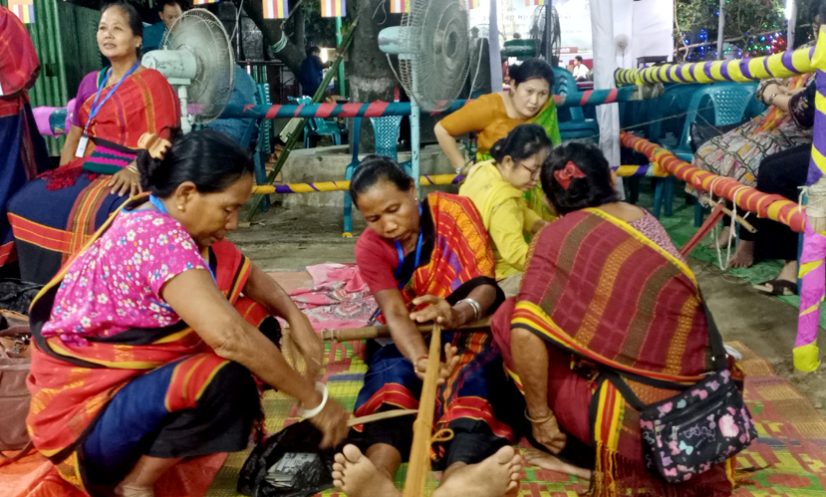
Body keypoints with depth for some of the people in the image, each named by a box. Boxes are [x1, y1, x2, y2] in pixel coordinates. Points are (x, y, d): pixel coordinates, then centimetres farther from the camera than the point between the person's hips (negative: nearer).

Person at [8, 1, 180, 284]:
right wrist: (62, 175, 5)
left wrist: (133, 170, -28)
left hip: (123, 177, -7)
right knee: (24, 204, -8)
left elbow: (160, 141, -13)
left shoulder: (151, 82, -4)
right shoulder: (91, 82, 17)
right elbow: (75, 134, 19)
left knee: (91, 213, -33)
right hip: (84, 171, 7)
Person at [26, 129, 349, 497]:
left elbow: (248, 275, 9)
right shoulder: (155, 235, -28)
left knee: (257, 320, 0)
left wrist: (296, 318, -10)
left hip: (131, 377, 9)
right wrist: (313, 400, -28)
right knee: (224, 378, -32)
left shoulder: (168, 222, -1)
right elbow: (228, 336, -38)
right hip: (82, 411, -9)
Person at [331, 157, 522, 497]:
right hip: (407, 338, 1)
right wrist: (421, 361, -44)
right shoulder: (370, 246, -8)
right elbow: (395, 313, -22)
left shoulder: (454, 210, -10)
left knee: (471, 376, -34)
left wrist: (459, 313, -42)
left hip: (466, 326, -1)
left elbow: (486, 284, -17)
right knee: (393, 375, -33)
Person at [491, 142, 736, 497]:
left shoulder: (559, 235, -8)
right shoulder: (644, 218, 8)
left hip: (640, 414, -6)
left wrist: (539, 417, -6)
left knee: (509, 320, 3)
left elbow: (525, 334, -18)